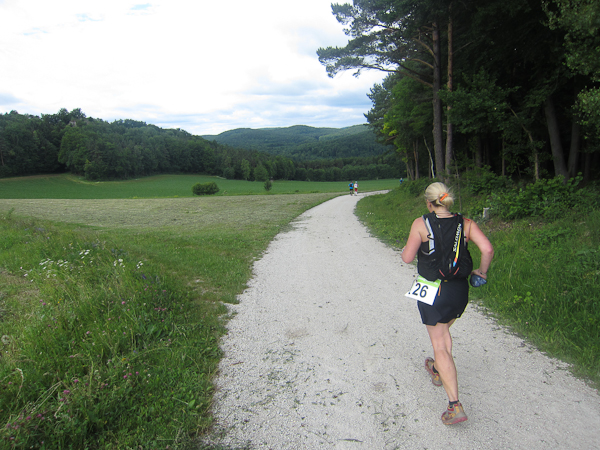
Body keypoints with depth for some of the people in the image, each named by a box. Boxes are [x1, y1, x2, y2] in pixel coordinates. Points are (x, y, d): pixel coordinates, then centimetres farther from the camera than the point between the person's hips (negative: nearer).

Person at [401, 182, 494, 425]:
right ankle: (437, 370, 52)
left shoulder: (421, 224, -13)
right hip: (460, 290, 5)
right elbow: (487, 249, -12)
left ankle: (455, 406, 1)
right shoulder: (466, 223, -3)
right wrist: (482, 271, 4)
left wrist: (406, 247, 8)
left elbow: (408, 257, -14)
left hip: (433, 291, -5)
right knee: (444, 330, 31)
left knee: (440, 346, 4)